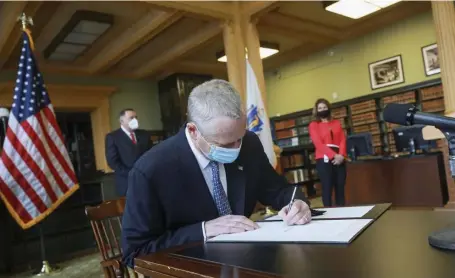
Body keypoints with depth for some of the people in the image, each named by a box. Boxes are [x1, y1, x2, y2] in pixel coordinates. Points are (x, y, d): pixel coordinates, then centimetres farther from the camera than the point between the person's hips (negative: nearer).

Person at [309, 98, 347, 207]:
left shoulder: (337, 123, 17)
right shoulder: (313, 125, 6)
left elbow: (343, 139, 8)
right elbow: (318, 143, -6)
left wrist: (341, 155, -11)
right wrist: (334, 155, -16)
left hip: (339, 160, 4)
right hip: (323, 160, -3)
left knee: (340, 187, 5)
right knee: (327, 188, -6)